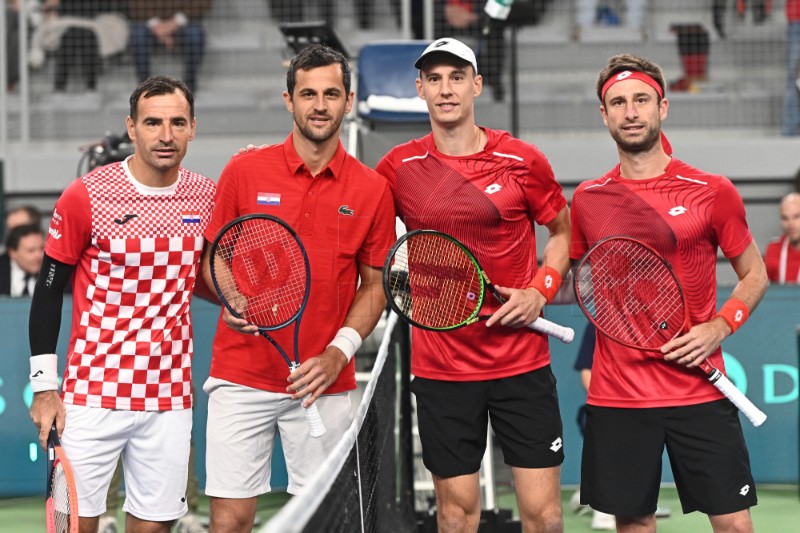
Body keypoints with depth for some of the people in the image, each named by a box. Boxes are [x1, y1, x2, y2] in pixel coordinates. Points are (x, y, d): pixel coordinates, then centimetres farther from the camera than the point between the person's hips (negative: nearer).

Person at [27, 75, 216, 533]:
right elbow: (48, 291, -1)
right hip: (93, 395, -3)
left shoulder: (207, 197, 3)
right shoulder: (85, 197, -8)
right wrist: (44, 386, -4)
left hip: (170, 399, 3)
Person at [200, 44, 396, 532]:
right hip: (242, 377, -1)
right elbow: (213, 259, 9)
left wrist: (339, 352, -6)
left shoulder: (372, 190, 3)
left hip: (325, 384, 1)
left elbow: (374, 286, 9)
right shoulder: (245, 171, 2)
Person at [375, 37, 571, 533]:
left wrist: (540, 291, -4)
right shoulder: (399, 167, 1)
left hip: (522, 362, -1)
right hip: (440, 368, 1)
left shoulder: (523, 161, -1)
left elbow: (563, 232, 12)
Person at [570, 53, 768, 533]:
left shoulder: (712, 192, 0)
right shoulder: (588, 199, 7)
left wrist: (720, 326, -8)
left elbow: (755, 275, 9)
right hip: (617, 397, 2)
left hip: (699, 391, -2)